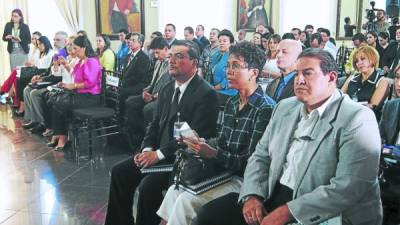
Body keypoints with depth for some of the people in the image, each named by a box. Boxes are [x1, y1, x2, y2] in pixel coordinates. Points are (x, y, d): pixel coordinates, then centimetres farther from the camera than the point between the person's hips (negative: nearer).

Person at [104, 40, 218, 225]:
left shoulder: (206, 94, -14)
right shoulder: (167, 90, 13)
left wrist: (159, 154, -20)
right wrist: (147, 149, -3)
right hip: (158, 153, 8)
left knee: (148, 184, -25)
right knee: (119, 172, 1)